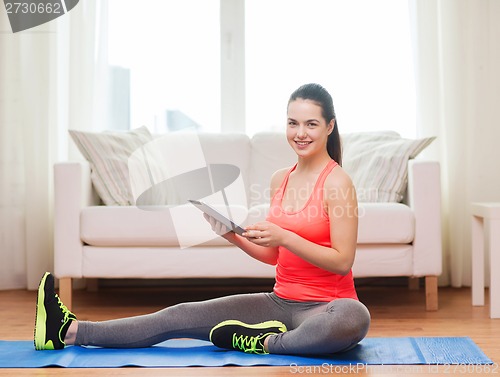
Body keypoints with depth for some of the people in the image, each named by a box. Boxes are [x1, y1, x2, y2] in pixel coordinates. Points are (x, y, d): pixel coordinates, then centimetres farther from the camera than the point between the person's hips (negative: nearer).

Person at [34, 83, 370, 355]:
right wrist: (233, 234, -3)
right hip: (280, 300, 6)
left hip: (326, 305, -6)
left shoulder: (337, 182, -11)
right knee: (181, 315, -2)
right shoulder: (280, 179, 9)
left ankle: (265, 342, -20)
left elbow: (343, 261, -16)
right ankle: (70, 331, 2)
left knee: (355, 319, -42)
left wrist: (284, 237, -25)